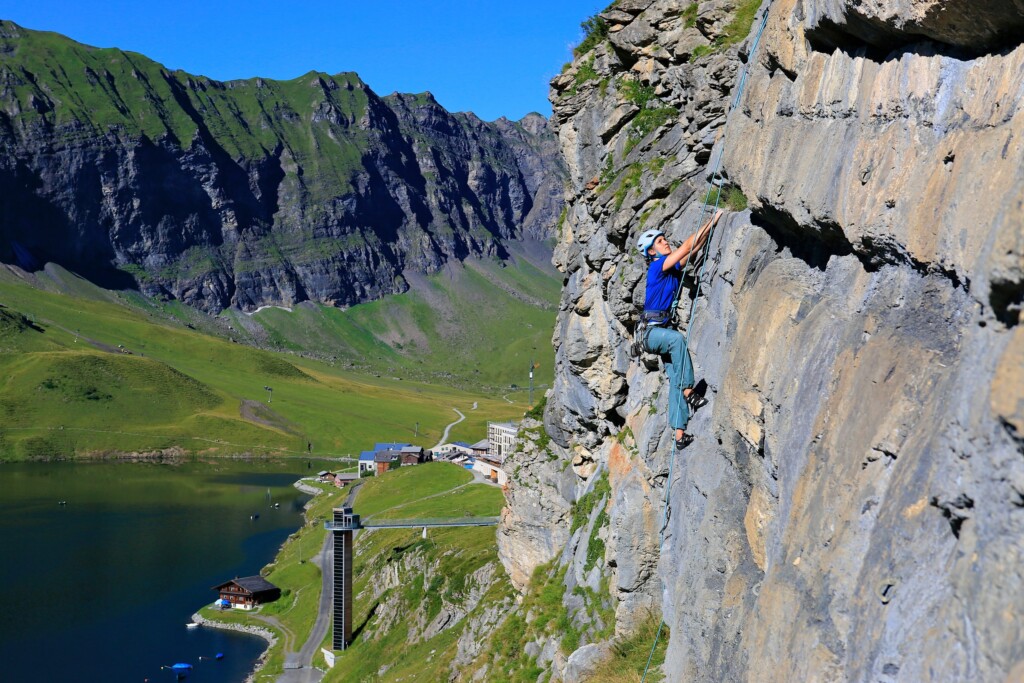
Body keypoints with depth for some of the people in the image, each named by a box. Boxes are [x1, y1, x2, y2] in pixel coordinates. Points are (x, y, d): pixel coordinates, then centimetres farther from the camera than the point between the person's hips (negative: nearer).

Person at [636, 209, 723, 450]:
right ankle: (689, 392, -38)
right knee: (677, 338, -39)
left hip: (666, 329, 7)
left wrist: (711, 223, 6)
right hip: (652, 332, -7)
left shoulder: (673, 268, 14)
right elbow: (687, 247, -11)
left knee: (676, 380, -5)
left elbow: (695, 249, 13)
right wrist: (709, 222, -6)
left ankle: (680, 434, -10)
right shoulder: (656, 267, -7)